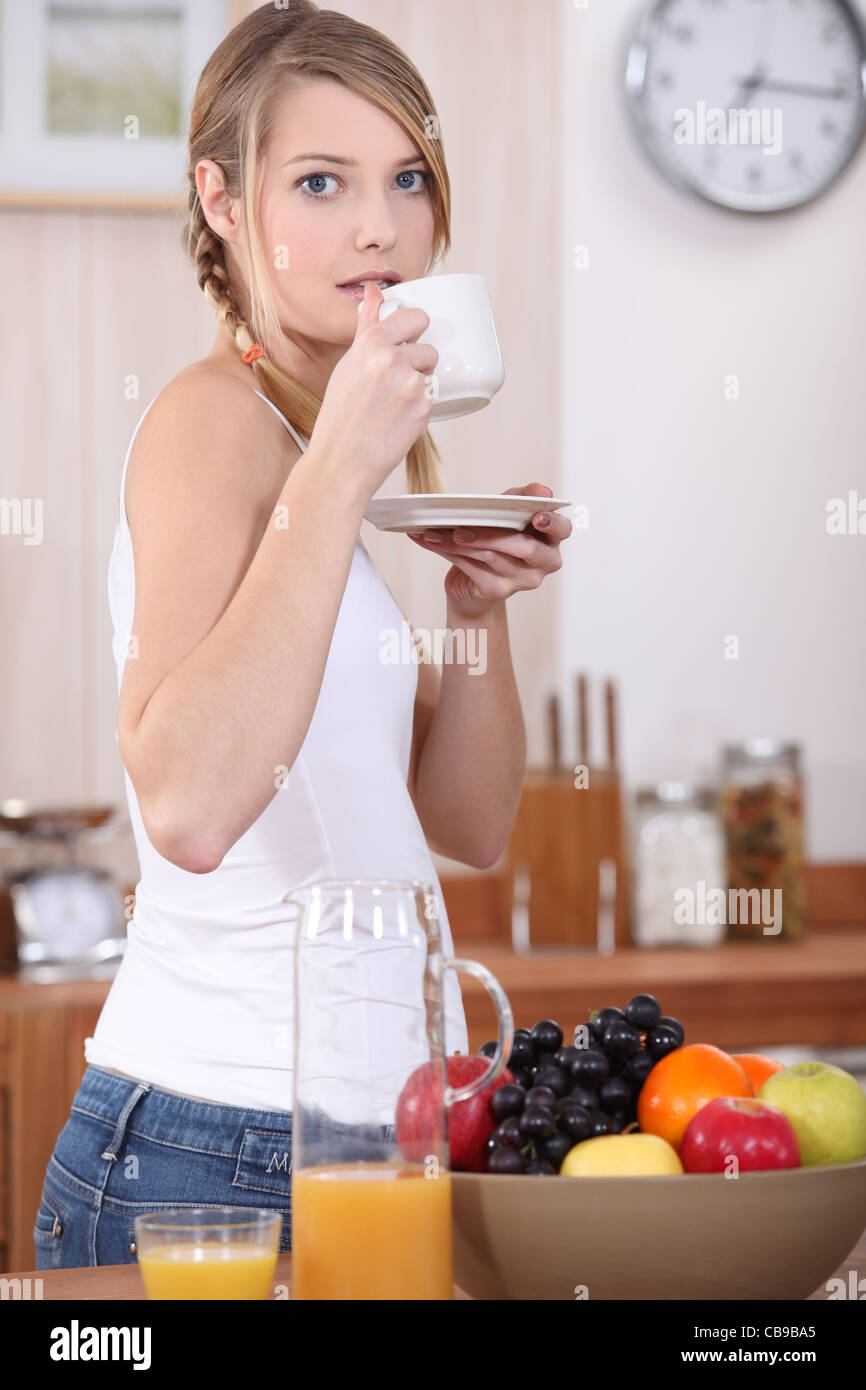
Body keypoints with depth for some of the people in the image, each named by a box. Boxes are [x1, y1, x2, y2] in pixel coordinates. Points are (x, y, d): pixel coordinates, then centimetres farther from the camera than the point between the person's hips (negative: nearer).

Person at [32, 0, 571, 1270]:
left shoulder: (350, 430, 13)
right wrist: (341, 472, -27)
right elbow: (187, 808, -30)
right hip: (215, 1149, -8)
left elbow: (469, 829, 15)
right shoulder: (214, 416, -13)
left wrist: (478, 608, -2)